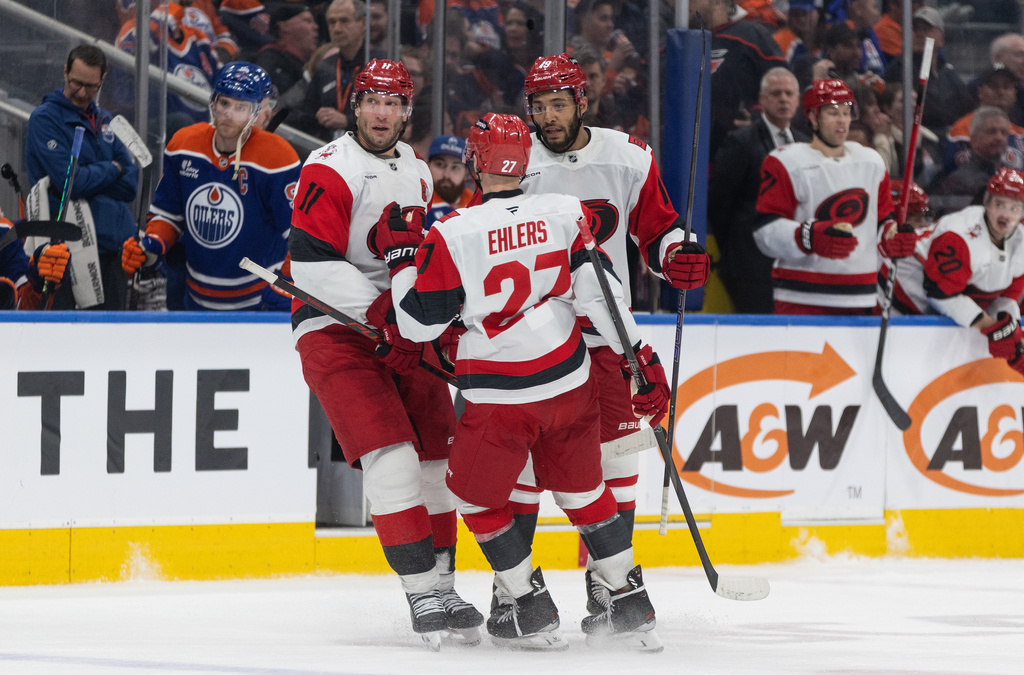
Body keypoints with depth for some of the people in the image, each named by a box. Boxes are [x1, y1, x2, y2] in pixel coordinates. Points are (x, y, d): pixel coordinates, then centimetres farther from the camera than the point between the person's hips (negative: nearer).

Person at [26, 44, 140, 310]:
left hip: (114, 246, 7)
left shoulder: (104, 120, 15)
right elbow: (70, 182, -18)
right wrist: (112, 170, -2)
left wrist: (89, 178, -8)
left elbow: (130, 183, 8)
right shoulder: (45, 119, -6)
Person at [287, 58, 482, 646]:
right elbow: (311, 266, -21)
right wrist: (382, 306, -25)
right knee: (391, 458, -17)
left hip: (401, 330, 8)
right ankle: (421, 593, -16)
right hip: (334, 331, -7)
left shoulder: (416, 172, 13)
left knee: (435, 458, 5)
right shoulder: (331, 170, -13)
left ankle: (443, 584, 16)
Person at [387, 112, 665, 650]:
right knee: (581, 488, 21)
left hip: (499, 399, -4)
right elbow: (600, 292, -6)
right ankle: (630, 604, 23)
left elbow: (419, 324, -7)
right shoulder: (565, 213, -5)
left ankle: (533, 611, 14)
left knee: (476, 498, 16)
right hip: (569, 383, 4)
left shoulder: (452, 234, -13)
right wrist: (643, 359, 1)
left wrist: (401, 255, 6)